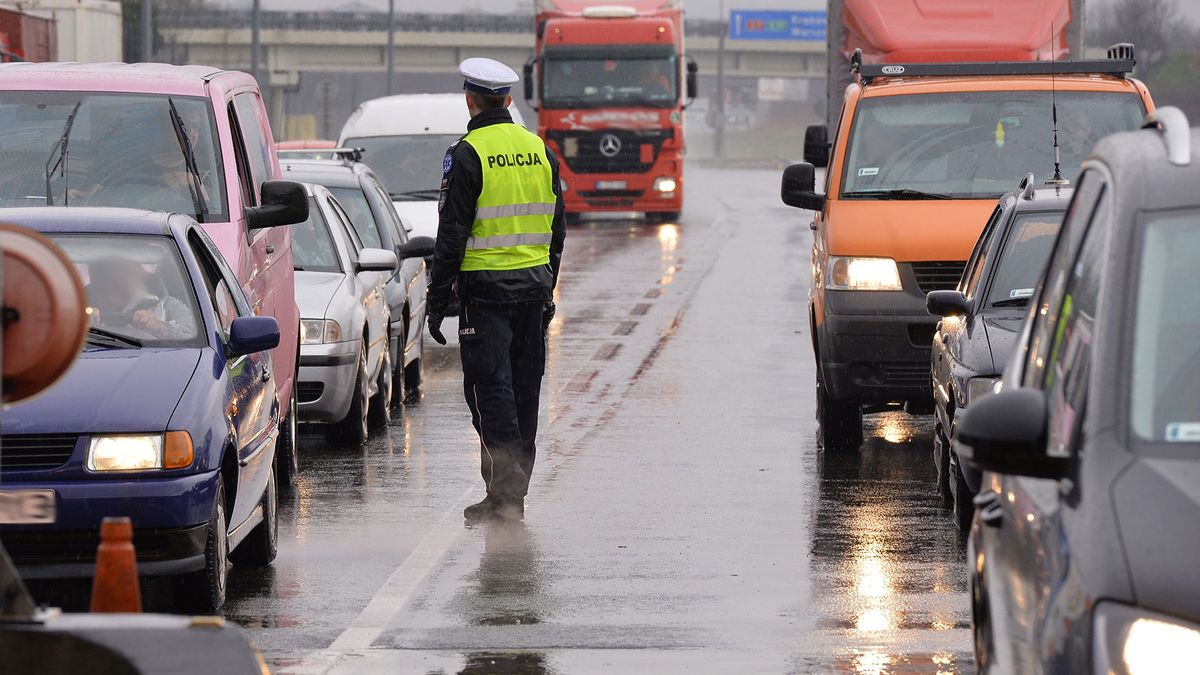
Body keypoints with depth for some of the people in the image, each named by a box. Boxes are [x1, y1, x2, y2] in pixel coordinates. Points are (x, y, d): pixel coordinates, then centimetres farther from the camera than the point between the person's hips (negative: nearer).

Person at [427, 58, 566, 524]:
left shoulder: (468, 155, -10)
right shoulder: (539, 150, 9)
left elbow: (452, 234, -11)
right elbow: (556, 228, 15)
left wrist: (438, 300, -6)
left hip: (486, 288, -6)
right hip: (533, 284, 6)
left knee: (490, 389, -4)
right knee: (524, 390, 11)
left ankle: (504, 494, -10)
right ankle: (514, 492, 16)